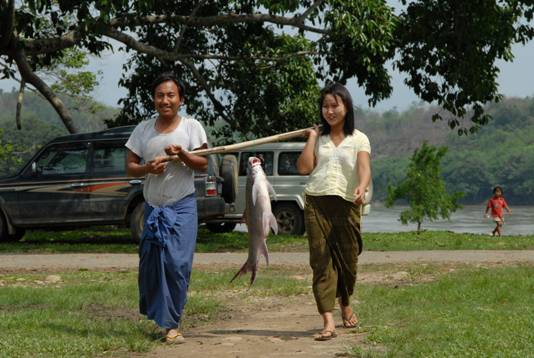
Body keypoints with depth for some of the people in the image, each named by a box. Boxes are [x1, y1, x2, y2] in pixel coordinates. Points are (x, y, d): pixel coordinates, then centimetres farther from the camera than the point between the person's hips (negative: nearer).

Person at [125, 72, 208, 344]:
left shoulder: (191, 127, -2)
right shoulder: (143, 129, 4)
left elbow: (203, 164, -3)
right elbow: (130, 167, 5)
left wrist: (183, 155, -22)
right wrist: (147, 168, -16)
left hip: (182, 207, -3)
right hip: (153, 207, 3)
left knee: (177, 264, -11)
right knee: (150, 263, 4)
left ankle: (171, 324, -6)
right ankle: (153, 314, 26)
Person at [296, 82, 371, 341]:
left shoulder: (358, 139, 6)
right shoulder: (318, 138, 13)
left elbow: (365, 168, -11)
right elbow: (304, 167, 1)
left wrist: (361, 187, -31)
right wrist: (312, 137, 2)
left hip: (347, 204, -1)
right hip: (316, 203, 1)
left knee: (348, 259, 7)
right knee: (321, 261, -8)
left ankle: (345, 305, 35)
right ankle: (328, 321, -14)